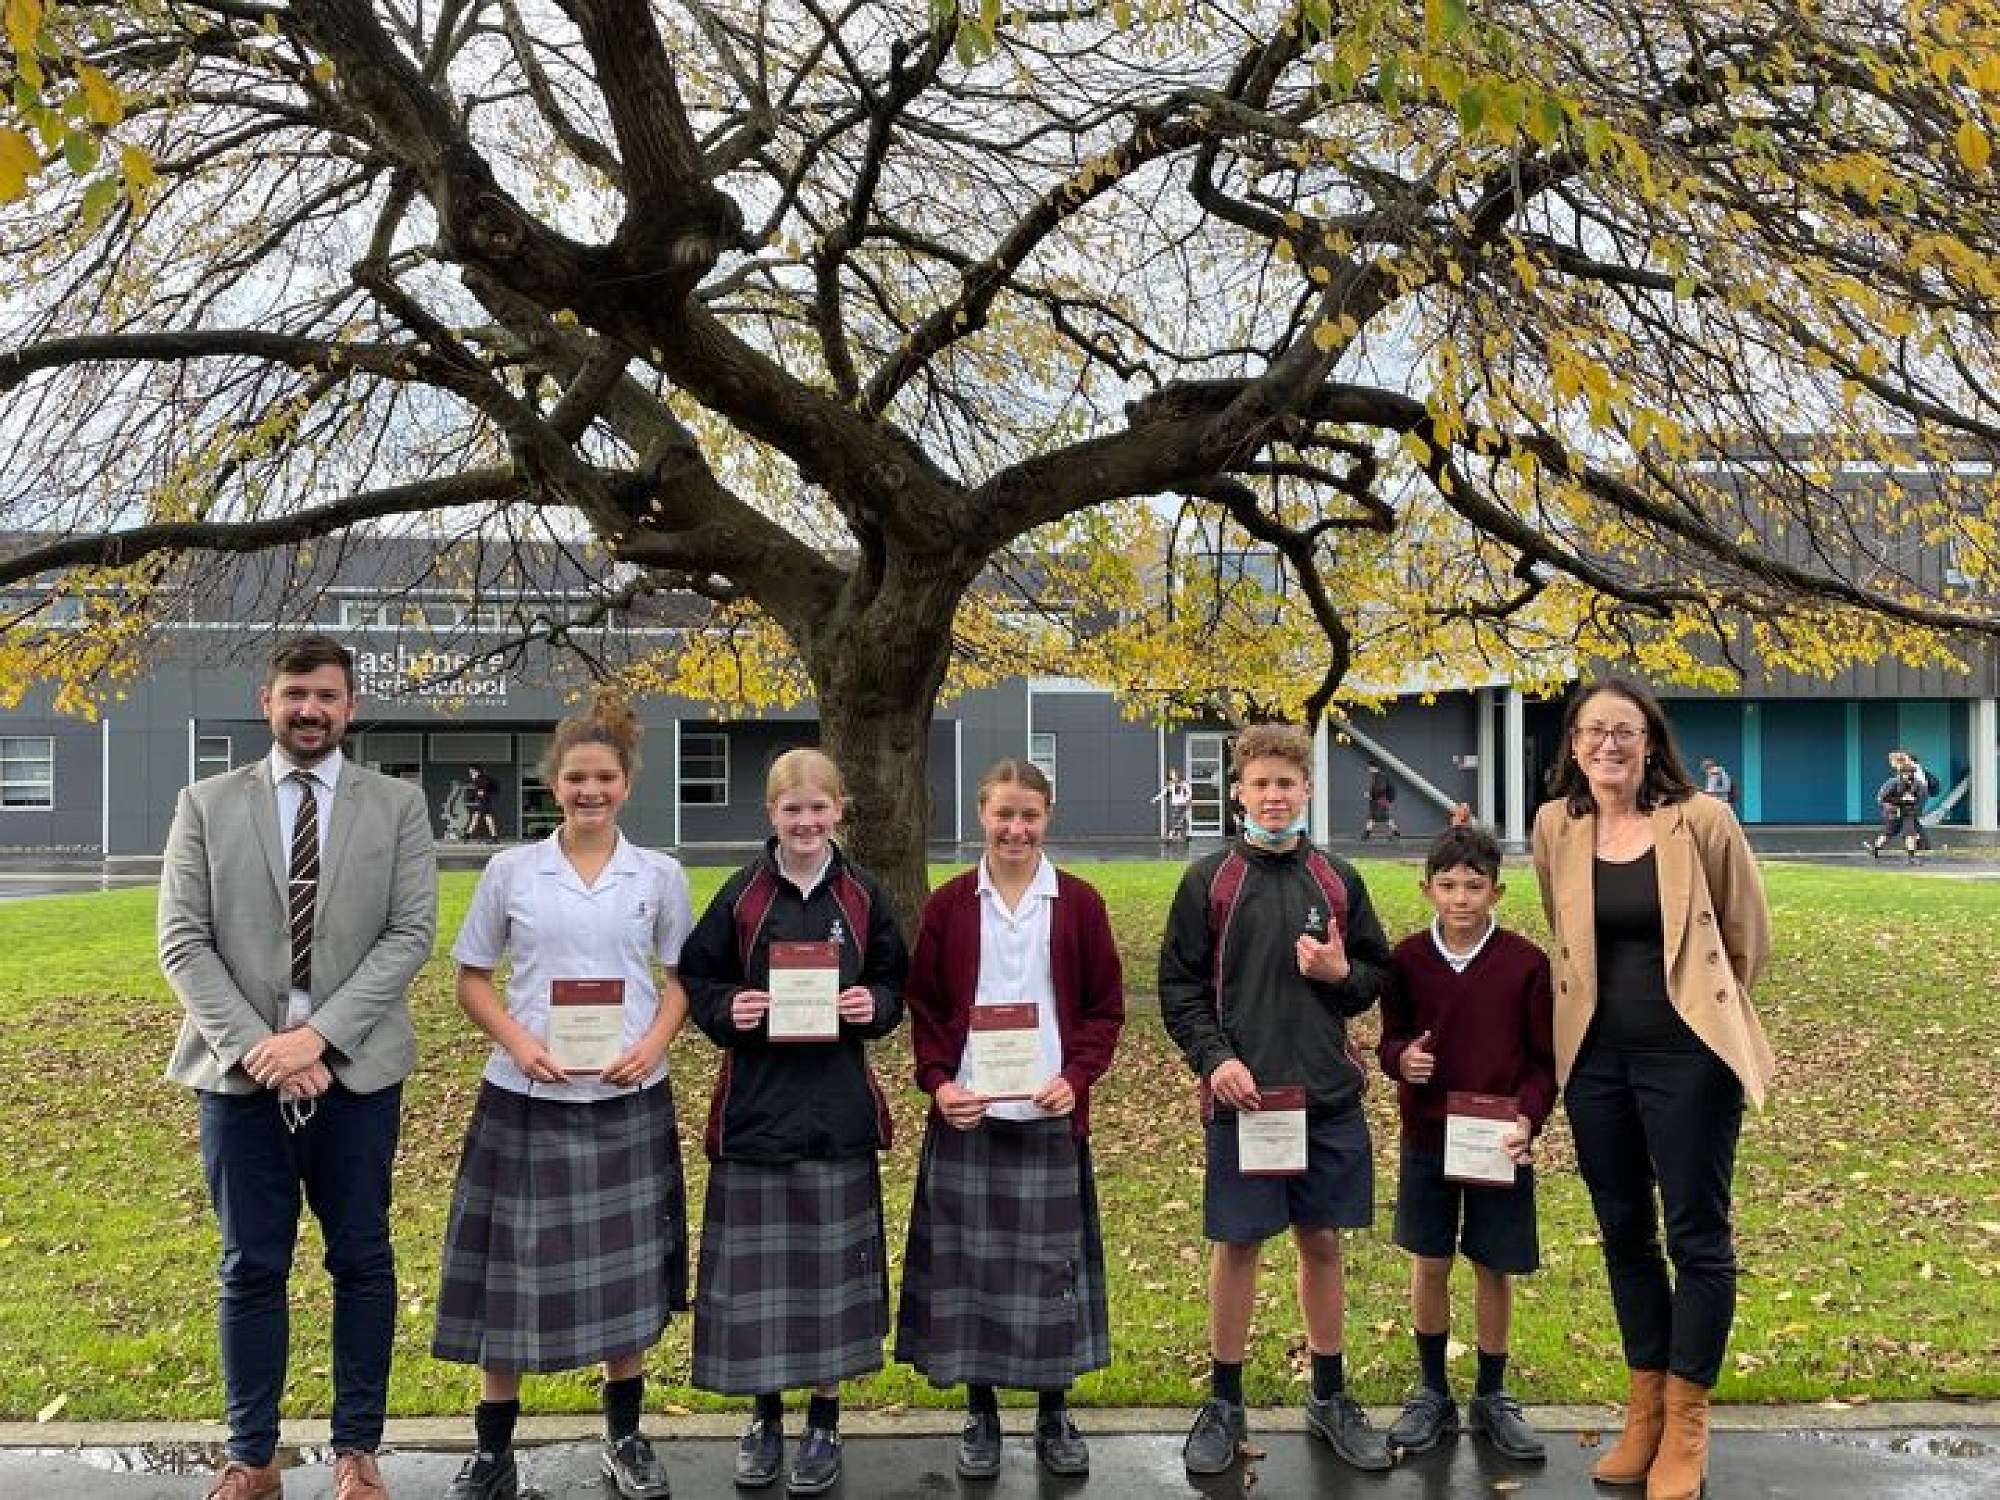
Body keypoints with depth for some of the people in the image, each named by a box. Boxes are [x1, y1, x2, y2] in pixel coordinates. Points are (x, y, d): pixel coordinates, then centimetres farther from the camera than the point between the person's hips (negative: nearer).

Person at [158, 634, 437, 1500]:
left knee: (362, 1263, 7)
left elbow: (410, 934, -4)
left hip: (356, 1070, 0)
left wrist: (318, 1033, -14)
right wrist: (255, 1046, -12)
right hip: (239, 1071, 0)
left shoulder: (398, 805, 4)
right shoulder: (206, 805, 6)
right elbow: (182, 942, 0)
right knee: (251, 1268, 8)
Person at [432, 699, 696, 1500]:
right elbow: (472, 980, 4)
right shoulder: (510, 870, 0)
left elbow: (680, 979, 9)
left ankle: (625, 1435, 27)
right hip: (526, 1099, -1)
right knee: (512, 1269, 4)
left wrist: (653, 1044, -10)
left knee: (625, 1269, 10)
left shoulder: (660, 876, 2)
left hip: (628, 1099, 1)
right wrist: (518, 1041, -13)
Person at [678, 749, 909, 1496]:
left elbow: (894, 982, 10)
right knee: (756, 1264, 5)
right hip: (756, 1105, 0)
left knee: (831, 1260, 7)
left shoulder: (862, 895, 2)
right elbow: (697, 980, 5)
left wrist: (875, 1006, -11)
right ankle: (766, 1418, 23)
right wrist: (728, 1011, -14)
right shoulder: (742, 894, -1)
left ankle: (824, 1424, 22)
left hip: (838, 1108, 1)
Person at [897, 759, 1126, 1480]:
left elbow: (1105, 1008, 4)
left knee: (1051, 1260, 6)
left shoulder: (1078, 904, 2)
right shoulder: (948, 905, 3)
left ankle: (1054, 1415, 21)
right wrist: (938, 1082, -9)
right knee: (968, 1260, 5)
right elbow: (923, 1008, 6)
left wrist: (1076, 1077, -10)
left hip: (1052, 1115, 0)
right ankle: (980, 1415, 21)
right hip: (967, 1115, 1)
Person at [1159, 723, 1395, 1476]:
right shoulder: (1208, 882, -1)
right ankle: (1224, 1403, 21)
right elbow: (1179, 988, -1)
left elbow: (1379, 973, 13)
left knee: (1322, 1242, 12)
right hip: (1241, 1095, -2)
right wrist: (1216, 1059, -14)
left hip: (1329, 1097, 2)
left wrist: (1342, 973, -9)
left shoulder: (1337, 880, 6)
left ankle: (1330, 1396, 27)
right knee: (1237, 1245, 6)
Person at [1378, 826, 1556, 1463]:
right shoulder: (1408, 958, -3)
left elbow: (1545, 1059, -3)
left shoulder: (1526, 962, -8)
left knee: (1494, 1268, 9)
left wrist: (1527, 1118, -18)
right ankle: (1432, 1392, 26)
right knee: (1428, 1265, 9)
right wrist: (1400, 1057, -17)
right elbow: (1391, 1037, 6)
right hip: (1426, 1139, 1)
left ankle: (1491, 1397, 26)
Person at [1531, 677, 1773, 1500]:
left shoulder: (1700, 820, -9)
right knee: (1624, 1234, 13)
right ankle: (1644, 1409, 28)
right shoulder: (1555, 827, 1)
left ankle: (1686, 1429, 16)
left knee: (1696, 1237, 3)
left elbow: (1749, 935, 2)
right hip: (1596, 1055, 4)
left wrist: (1703, 1005, 8)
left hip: (1688, 1054, -4)